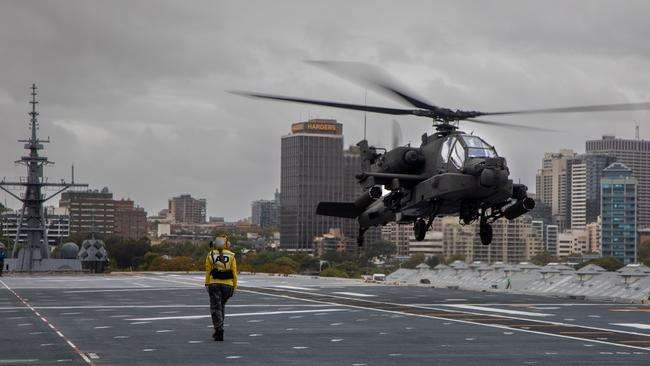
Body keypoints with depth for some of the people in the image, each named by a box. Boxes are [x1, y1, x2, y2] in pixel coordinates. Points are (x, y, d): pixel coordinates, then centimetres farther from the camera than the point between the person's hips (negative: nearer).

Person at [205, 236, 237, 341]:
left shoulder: (210, 255, 1)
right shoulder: (231, 256, 2)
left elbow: (208, 272, -2)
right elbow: (234, 273, 0)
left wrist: (207, 285, 5)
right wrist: (234, 287, 6)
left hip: (214, 284, -2)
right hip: (227, 285, 2)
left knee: (216, 308, 0)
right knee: (222, 306, 19)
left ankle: (219, 330, -14)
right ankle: (218, 330, 21)